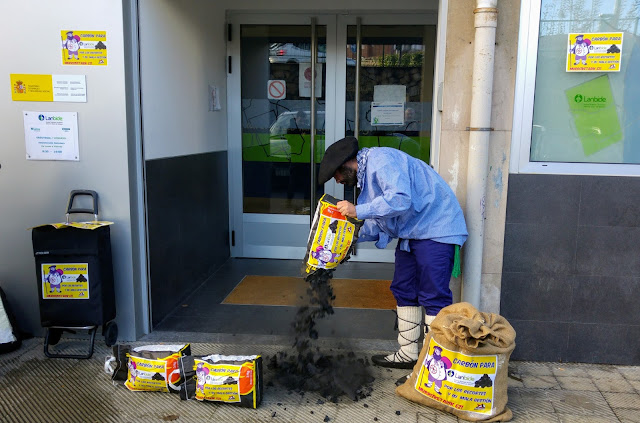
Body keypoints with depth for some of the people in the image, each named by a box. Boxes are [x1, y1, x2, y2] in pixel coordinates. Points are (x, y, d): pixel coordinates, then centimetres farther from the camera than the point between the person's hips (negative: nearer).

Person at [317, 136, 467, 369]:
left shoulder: (381, 160, -18)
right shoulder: (366, 173, 14)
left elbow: (400, 199, -33)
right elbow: (378, 222, 15)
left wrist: (358, 210, -27)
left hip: (435, 229, -11)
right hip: (411, 232, 11)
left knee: (433, 297, -8)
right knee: (404, 291, 12)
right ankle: (408, 354, 22)